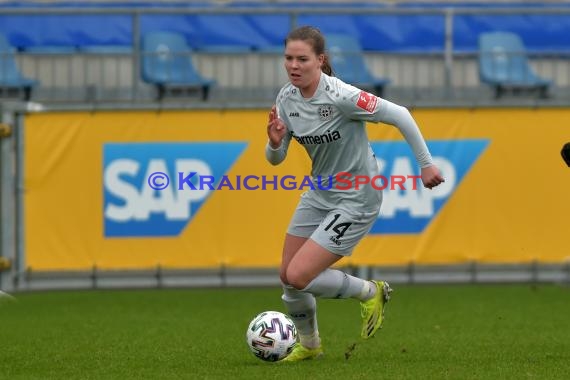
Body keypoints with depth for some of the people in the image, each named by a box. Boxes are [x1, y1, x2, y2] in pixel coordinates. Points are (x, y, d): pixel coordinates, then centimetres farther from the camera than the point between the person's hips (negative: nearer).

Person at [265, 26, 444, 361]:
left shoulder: (340, 96, -27)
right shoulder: (286, 99, -5)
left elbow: (399, 115, -21)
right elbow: (276, 159, 2)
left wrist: (426, 164, -17)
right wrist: (275, 142, -21)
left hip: (356, 200, -7)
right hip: (319, 194, 7)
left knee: (299, 276, -14)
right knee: (287, 275, 9)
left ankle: (370, 292, 11)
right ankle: (309, 346, 34)